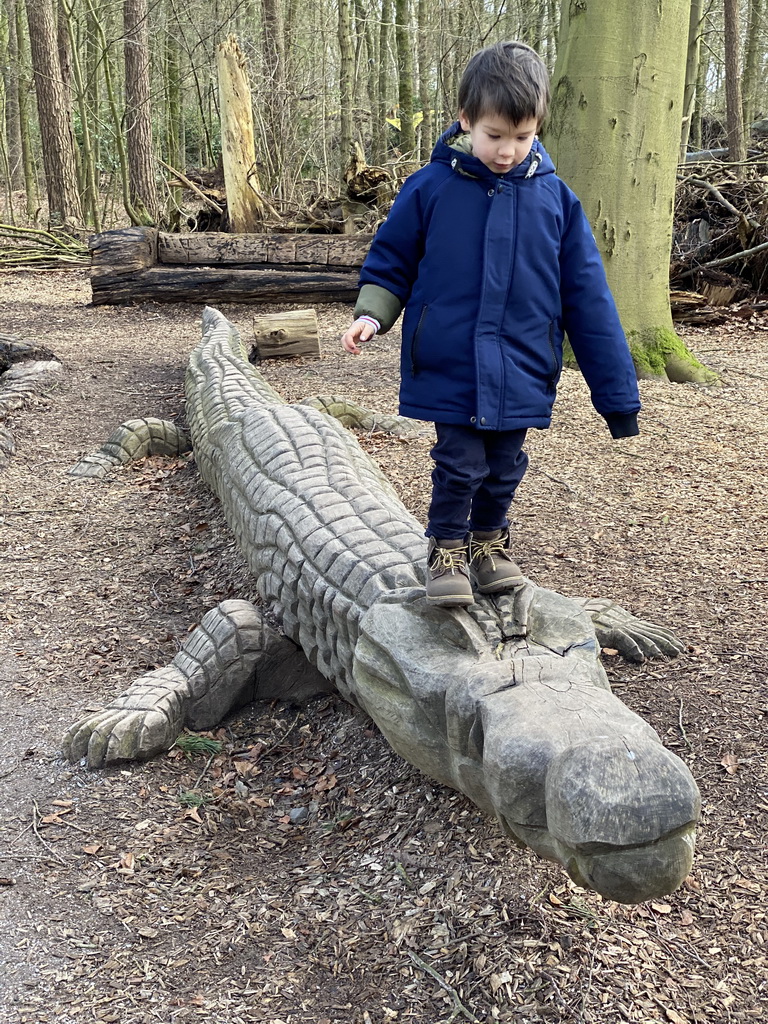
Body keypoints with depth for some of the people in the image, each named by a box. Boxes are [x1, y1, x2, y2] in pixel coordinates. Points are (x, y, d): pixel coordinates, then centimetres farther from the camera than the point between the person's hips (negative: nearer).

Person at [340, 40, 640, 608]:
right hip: (449, 366, -2)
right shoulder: (431, 189, -6)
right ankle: (446, 550, 23)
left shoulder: (555, 199, -1)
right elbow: (391, 261, 8)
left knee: (505, 467, 14)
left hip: (520, 371, 2)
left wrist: (616, 390, 0)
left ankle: (490, 542, 37)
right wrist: (371, 315, -11)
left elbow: (588, 299, 1)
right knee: (460, 465, 1)